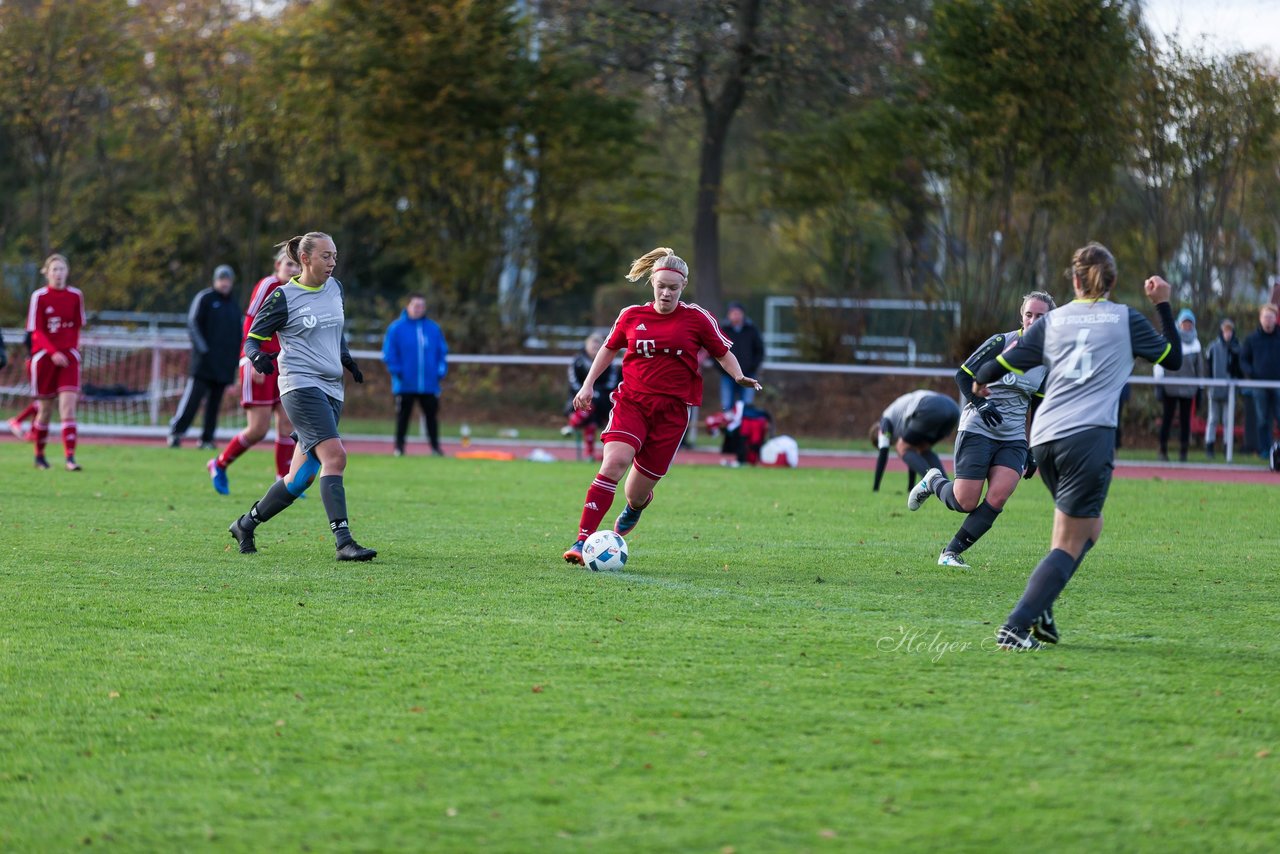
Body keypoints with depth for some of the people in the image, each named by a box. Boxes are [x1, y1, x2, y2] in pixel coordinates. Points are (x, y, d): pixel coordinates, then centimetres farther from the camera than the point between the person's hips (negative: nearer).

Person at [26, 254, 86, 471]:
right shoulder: (39, 297, -5)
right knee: (45, 410, 6)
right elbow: (36, 331, -9)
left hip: (68, 357, 1)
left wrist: (72, 351, 5)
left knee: (68, 407, -12)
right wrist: (54, 352, -21)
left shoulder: (75, 296, 3)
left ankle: (70, 458, -18)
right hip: (44, 356, -1)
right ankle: (39, 455, 25)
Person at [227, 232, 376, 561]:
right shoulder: (284, 297, -6)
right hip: (301, 386, -7)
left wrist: (346, 359, 13)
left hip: (331, 390, 7)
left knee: (300, 477, 6)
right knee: (334, 456, -23)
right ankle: (343, 542, -27)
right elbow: (253, 337, -1)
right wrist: (258, 356, -23)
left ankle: (245, 525, 24)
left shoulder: (334, 288, 13)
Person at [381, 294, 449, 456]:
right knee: (403, 415, 3)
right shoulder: (396, 328, -1)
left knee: (431, 415, 3)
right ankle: (399, 447, 10)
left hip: (429, 385, 2)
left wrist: (441, 371, 0)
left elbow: (442, 351, 12)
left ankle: (435, 447, 9)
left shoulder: (434, 328, 8)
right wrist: (396, 370, -12)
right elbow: (388, 352, -2)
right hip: (405, 385, -2)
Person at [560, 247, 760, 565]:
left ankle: (634, 509, 45)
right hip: (631, 402, 1)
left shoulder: (697, 318, 1)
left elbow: (723, 353, 11)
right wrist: (588, 384, 16)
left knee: (637, 493, 2)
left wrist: (739, 377, -8)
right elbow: (609, 348, 23)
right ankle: (581, 541, -29)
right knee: (615, 461, -27)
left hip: (672, 410, -1)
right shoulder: (632, 316, 7)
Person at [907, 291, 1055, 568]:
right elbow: (963, 375, -6)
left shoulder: (1047, 362, 7)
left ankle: (952, 552, -3)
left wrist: (1033, 451, 15)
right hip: (977, 431, -4)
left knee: (998, 497, -17)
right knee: (965, 503, -9)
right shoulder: (1001, 343, -8)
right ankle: (933, 481, 26)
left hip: (1014, 439, 4)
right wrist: (981, 403, -21)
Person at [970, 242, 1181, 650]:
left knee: (1088, 529, 23)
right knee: (1070, 546, -2)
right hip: (1090, 437, -5)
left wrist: (980, 382, 33)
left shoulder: (1052, 321, 13)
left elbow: (998, 366, 11)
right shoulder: (1126, 319, 7)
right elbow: (1173, 358, 18)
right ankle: (1016, 627, -15)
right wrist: (1163, 306, 25)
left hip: (1044, 438, 5)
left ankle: (1040, 612, 10)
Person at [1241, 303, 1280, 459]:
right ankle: (1264, 450, 8)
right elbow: (1243, 360, 12)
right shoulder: (1252, 339, 8)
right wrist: (1250, 373, -6)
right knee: (1263, 420, 3)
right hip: (1260, 386, 1)